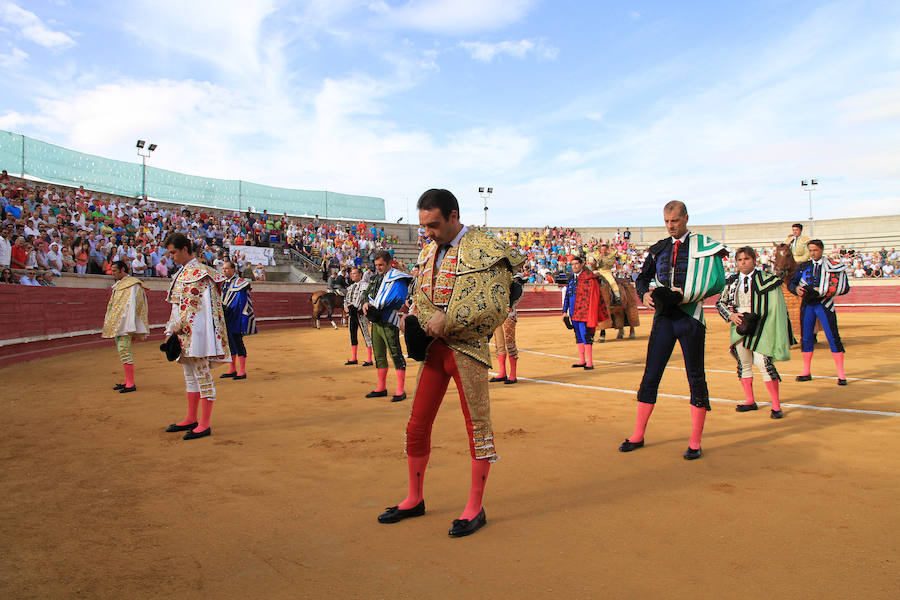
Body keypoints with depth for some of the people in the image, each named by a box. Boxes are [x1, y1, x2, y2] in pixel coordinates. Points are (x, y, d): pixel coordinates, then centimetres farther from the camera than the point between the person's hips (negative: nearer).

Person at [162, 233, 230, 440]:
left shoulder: (198, 272, -12)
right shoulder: (182, 273, 17)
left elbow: (194, 305, -17)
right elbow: (178, 305, 18)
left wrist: (179, 327, -15)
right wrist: (171, 331, 12)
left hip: (196, 331, -10)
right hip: (185, 333, 10)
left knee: (202, 375, -5)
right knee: (190, 376, 16)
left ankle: (204, 425, 0)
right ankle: (191, 419, 26)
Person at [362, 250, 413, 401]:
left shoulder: (397, 278, -8)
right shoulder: (376, 278, 19)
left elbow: (398, 300, -20)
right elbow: (368, 294, 19)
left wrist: (376, 307, -17)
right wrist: (366, 304, -4)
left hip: (388, 321, -9)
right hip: (375, 321, 9)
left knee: (396, 354, -8)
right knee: (379, 355, 14)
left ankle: (401, 390, -4)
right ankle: (381, 388, 25)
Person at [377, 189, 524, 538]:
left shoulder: (484, 250, -12)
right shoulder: (427, 252, 11)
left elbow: (496, 308, -19)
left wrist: (448, 319, -21)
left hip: (468, 349, -7)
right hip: (434, 347, 7)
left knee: (477, 426, 4)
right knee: (417, 425, 11)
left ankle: (475, 509, 18)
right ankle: (415, 499, 28)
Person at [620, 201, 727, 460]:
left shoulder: (704, 245, 0)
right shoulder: (659, 249, 13)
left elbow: (718, 281, -8)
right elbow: (642, 277, 20)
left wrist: (686, 295, -17)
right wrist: (645, 294, -1)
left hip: (690, 316, -4)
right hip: (664, 315, 4)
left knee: (696, 378, 2)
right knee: (650, 375, 5)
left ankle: (695, 442, 11)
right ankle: (638, 435, 14)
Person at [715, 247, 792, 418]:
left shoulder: (765, 279, -2)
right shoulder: (732, 281, 9)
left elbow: (774, 308, -2)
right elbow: (720, 302, 15)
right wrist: (731, 315, -2)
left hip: (759, 327, -4)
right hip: (740, 327, 5)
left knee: (763, 362, -12)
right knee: (743, 363, 10)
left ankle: (776, 405, 1)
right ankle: (750, 401, 25)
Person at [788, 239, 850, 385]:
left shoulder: (831, 266, 0)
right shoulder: (803, 266, 11)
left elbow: (844, 288, -4)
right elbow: (791, 283, 9)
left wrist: (822, 291, -16)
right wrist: (797, 289, -14)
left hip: (824, 304, -4)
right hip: (807, 304, 4)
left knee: (833, 337, -7)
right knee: (806, 338, 7)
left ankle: (841, 374, 0)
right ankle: (806, 372, 18)